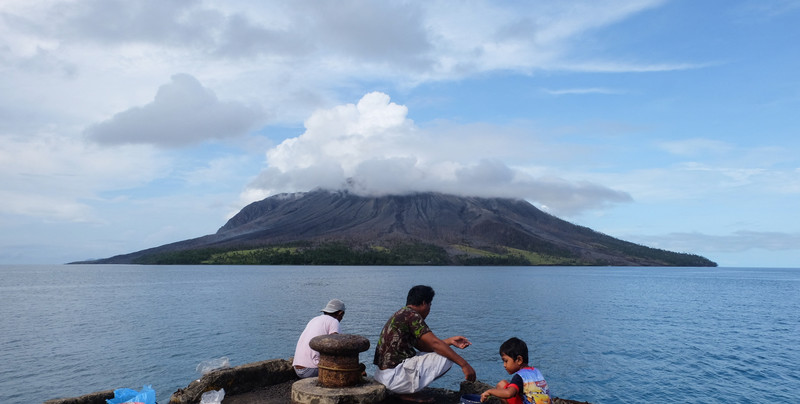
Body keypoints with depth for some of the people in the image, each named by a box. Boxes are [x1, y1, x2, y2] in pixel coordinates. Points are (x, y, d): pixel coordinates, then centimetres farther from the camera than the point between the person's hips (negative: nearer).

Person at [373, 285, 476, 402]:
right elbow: (435, 343, -18)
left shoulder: (400, 315, 18)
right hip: (394, 375, -10)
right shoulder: (411, 315, -12)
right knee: (446, 358, -8)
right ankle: (408, 392, -5)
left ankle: (405, 390, 8)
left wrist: (450, 341, 12)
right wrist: (464, 364, -17)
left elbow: (423, 346, 18)